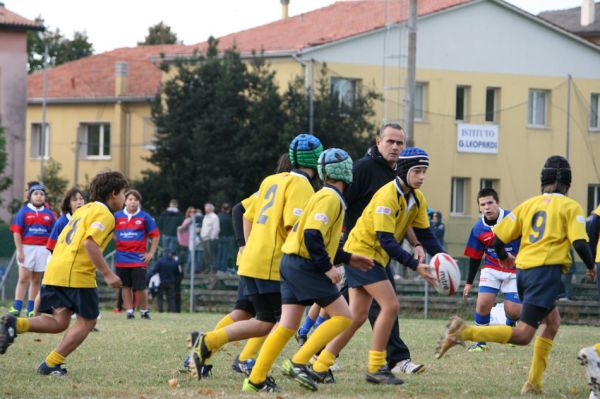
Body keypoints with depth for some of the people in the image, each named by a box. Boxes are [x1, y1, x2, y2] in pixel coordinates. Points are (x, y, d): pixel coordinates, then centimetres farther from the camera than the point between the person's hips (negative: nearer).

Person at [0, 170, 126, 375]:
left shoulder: (83, 210, 23)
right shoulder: (104, 214, -5)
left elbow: (61, 241, 25)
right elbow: (90, 243, -19)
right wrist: (107, 274, -18)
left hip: (53, 271, 8)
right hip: (77, 274, -8)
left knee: (59, 322, 8)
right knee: (87, 321, 5)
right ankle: (51, 364, 0)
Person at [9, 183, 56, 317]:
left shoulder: (49, 214, 10)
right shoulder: (23, 212, 2)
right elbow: (16, 232, -4)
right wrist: (20, 251, -11)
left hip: (43, 250, 3)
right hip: (26, 248, -3)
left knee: (36, 280, 6)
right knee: (23, 278, -8)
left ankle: (31, 309, 10)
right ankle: (16, 308, -10)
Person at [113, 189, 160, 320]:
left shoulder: (144, 217, -1)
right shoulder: (117, 216, 4)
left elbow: (155, 235, 5)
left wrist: (151, 253, 1)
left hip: (138, 259, -2)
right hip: (122, 258, 2)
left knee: (140, 287, -4)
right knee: (126, 286, 5)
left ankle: (144, 310, 12)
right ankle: (129, 310, 13)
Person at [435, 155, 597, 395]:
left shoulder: (529, 204, 14)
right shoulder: (571, 207, 1)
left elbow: (497, 239, 10)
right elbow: (580, 243, -11)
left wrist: (504, 258, 31)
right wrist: (591, 267, 9)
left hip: (523, 270, 7)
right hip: (547, 271, -7)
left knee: (553, 322, 24)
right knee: (522, 335, -11)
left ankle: (534, 383, 16)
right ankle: (465, 332, -28)